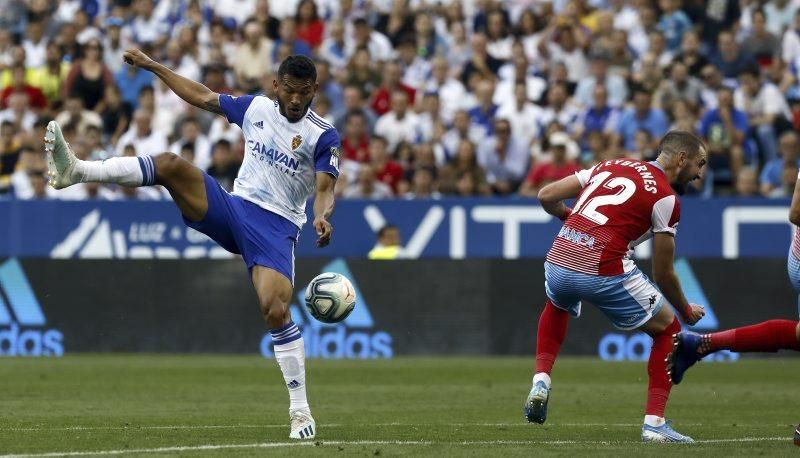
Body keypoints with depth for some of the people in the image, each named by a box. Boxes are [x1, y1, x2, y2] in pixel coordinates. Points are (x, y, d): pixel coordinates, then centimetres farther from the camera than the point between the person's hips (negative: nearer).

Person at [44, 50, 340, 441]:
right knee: (170, 164, -20)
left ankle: (300, 411, -12)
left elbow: (324, 188, -14)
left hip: (277, 227, -4)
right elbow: (201, 96, 22)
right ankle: (74, 170, -33)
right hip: (233, 207, 4)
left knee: (275, 310, -23)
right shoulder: (255, 108, 9)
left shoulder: (323, 136, -3)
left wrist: (322, 216, -36)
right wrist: (152, 66, 23)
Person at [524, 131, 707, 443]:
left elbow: (546, 197, 19)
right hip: (603, 273, -6)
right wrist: (687, 312, 23)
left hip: (557, 262, 6)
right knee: (668, 330, 16)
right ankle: (654, 423, 8)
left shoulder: (612, 166, 19)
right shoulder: (666, 198, 3)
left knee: (557, 307, 42)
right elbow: (663, 275, 5)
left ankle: (541, 380, 23)